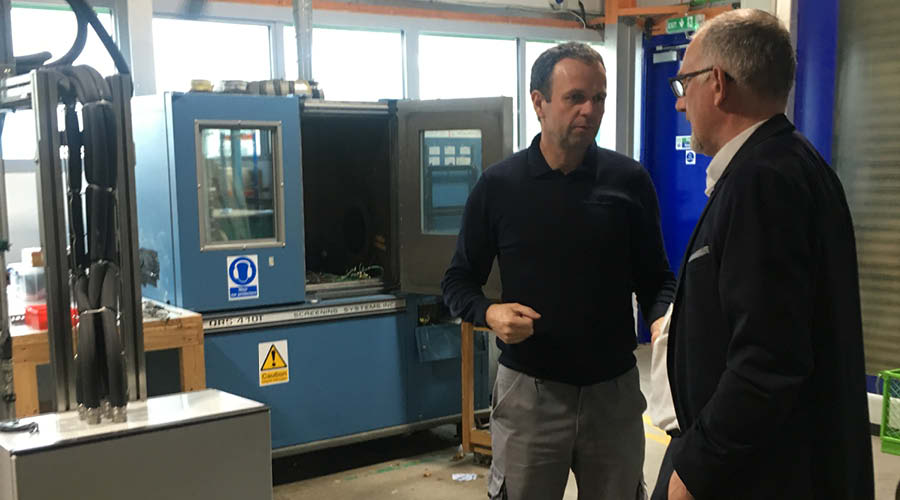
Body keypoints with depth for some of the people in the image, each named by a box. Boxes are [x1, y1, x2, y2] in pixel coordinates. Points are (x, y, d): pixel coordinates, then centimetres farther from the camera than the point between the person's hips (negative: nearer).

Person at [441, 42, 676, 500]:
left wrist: (662, 321, -15)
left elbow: (656, 277, 6)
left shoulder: (629, 181, -1)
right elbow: (458, 280, 5)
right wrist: (489, 313, -16)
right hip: (528, 390, -1)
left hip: (613, 389, 2)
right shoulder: (498, 186, -2)